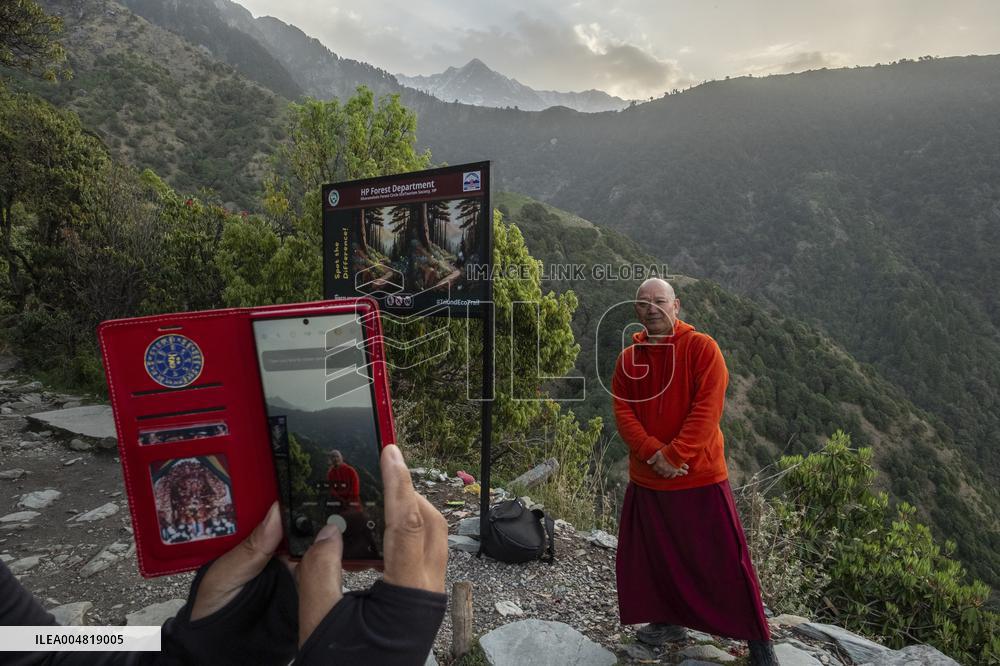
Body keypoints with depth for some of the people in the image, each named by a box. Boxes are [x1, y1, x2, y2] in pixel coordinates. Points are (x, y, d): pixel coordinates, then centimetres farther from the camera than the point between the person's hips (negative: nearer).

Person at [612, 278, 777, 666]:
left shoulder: (702, 348, -8)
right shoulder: (629, 358, 4)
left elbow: (707, 409, -16)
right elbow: (622, 410, -2)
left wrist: (674, 455, -20)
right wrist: (653, 452, -17)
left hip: (700, 476, -4)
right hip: (646, 478, 5)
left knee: (723, 559, 4)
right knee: (655, 556, 16)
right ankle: (668, 622, 36)